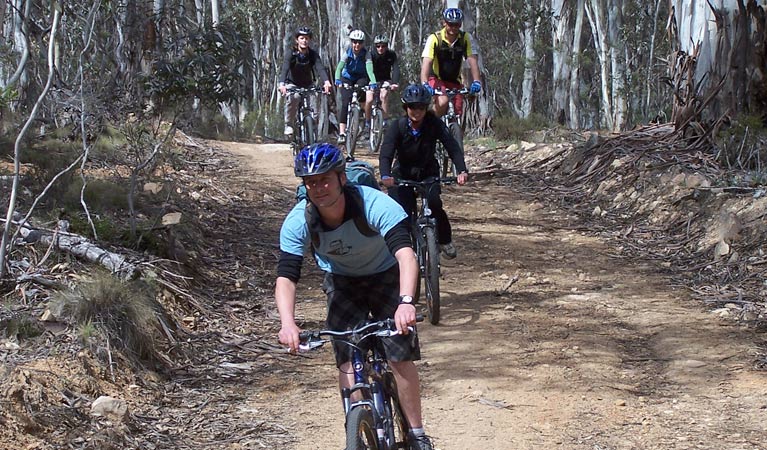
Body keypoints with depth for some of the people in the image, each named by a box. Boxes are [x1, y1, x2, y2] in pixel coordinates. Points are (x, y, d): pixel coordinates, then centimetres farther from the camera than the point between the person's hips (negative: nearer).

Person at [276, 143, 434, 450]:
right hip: (342, 284, 2)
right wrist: (287, 323, -48)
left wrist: (406, 302, -63)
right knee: (348, 361, -14)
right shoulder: (298, 221, -26)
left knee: (401, 358, -10)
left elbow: (405, 252, -46)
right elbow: (286, 276, -30)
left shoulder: (374, 204, -35)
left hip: (385, 278, -2)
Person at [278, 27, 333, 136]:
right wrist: (282, 84, -53)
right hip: (292, 84, -2)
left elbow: (320, 68, -30)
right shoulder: (291, 54, -18)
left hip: (308, 85, 2)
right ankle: (288, 125, -21)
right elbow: (284, 69, -33)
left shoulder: (313, 54, -13)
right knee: (294, 97, -34)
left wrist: (326, 82, -51)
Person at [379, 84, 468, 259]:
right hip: (403, 174, 0)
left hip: (428, 172, 0)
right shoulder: (398, 126, -18)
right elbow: (385, 154, -28)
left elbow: (453, 147, -25)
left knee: (434, 203, -25)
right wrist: (385, 176, -50)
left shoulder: (434, 124, -17)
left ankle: (445, 240, 0)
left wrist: (462, 170, -43)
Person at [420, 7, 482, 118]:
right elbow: (426, 63, -29)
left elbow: (472, 61, -19)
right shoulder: (434, 39, -20)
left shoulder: (465, 38, -11)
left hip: (454, 81, 4)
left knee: (457, 112, -4)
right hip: (436, 79, -4)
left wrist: (476, 81, -35)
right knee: (443, 102, -30)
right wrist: (424, 84, -46)